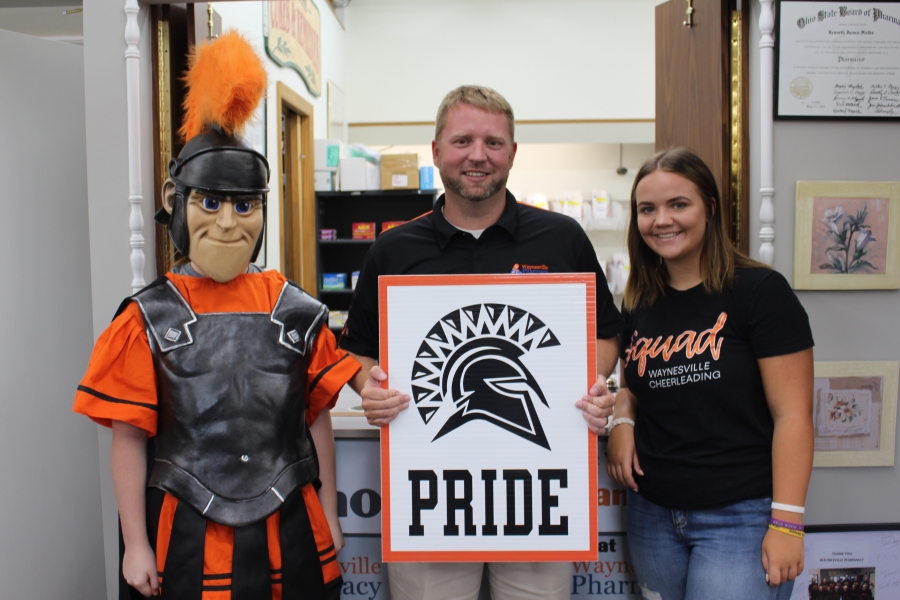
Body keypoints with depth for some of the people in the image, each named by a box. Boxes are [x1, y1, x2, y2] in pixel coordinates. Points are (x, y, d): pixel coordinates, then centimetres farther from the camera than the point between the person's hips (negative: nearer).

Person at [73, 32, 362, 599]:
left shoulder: (296, 311, -1)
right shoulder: (150, 318, -6)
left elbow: (318, 420, 4)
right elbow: (129, 439, -3)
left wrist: (329, 517, 7)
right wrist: (136, 546, -2)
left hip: (289, 531, 2)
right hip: (186, 536, -1)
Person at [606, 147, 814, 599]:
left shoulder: (759, 290, -10)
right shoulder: (638, 306, 7)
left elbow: (792, 414, -12)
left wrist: (786, 523, -16)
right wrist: (621, 421, -1)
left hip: (740, 516, -5)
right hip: (652, 515, 6)